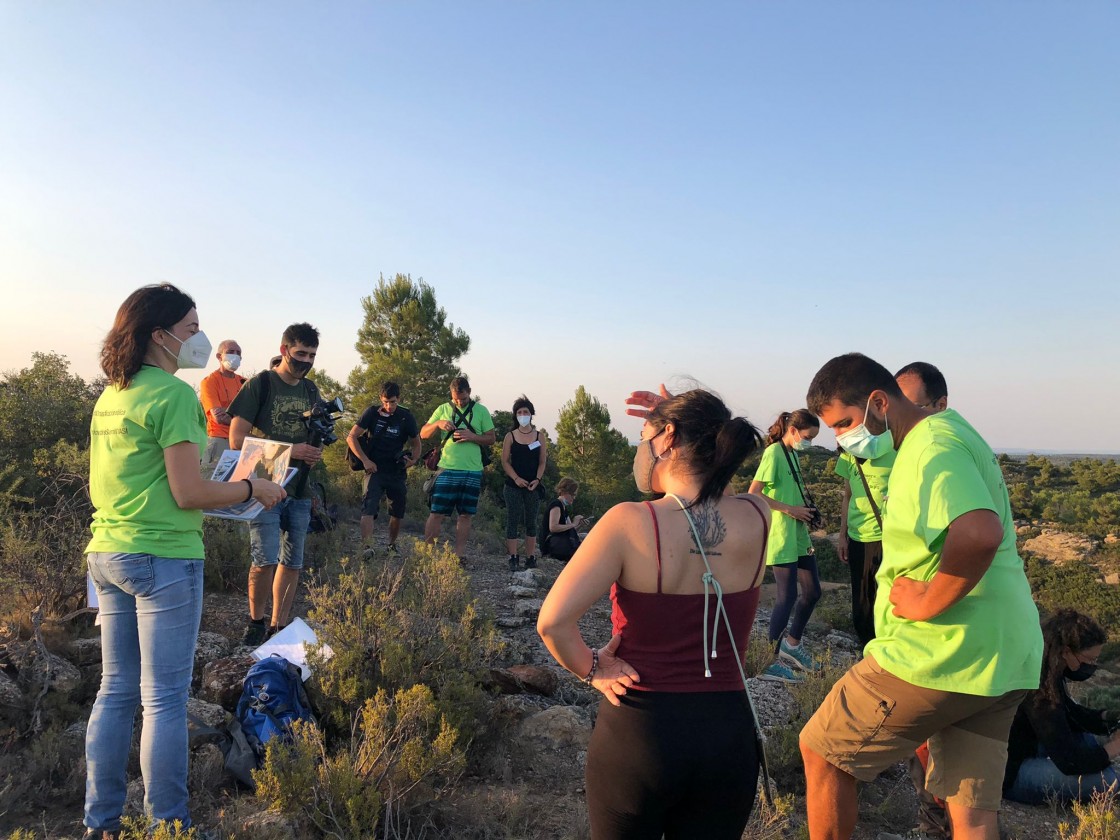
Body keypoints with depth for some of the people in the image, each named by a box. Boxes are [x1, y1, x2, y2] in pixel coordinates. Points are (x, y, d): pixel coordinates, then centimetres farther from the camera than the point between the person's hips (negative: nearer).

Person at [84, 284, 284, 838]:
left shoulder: (109, 397, 13)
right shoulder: (174, 395, -14)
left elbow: (105, 485, 19)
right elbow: (188, 494, -18)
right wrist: (254, 490, -4)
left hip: (106, 555, 9)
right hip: (162, 559, -9)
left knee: (116, 690, 16)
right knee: (165, 699, 1)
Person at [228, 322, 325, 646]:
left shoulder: (311, 390, 12)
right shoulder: (260, 385, -6)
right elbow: (237, 439, -11)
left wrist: (316, 452, -3)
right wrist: (290, 450, -18)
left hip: (299, 489, 6)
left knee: (292, 563, 9)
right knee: (266, 560, -11)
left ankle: (278, 627, 23)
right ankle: (255, 621, 13)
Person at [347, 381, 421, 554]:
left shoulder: (406, 417, 1)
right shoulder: (372, 413, -3)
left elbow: (416, 443, 13)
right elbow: (351, 438, -2)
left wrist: (413, 459, -6)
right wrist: (365, 460, -10)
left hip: (397, 472, 2)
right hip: (374, 470, -2)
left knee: (397, 513, 10)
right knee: (369, 509, -18)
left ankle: (392, 546, 30)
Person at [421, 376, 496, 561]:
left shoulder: (481, 411, 7)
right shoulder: (443, 409, 8)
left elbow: (491, 439, 6)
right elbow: (424, 433, 7)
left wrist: (472, 437, -11)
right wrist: (438, 424, -13)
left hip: (472, 472, 1)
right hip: (447, 470, -1)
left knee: (465, 515, 6)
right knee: (437, 513, -2)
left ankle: (460, 554, 12)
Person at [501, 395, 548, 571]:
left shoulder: (540, 437, 6)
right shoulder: (510, 436, 3)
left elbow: (542, 462, 5)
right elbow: (505, 461, 0)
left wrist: (537, 480, -11)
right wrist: (516, 479, -12)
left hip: (533, 486, 1)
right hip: (513, 485, -1)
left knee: (531, 522, 6)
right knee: (513, 521, -3)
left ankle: (531, 558, 10)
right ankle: (513, 558, 0)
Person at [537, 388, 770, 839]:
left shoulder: (630, 522, -18)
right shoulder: (756, 519, -7)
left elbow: (552, 621, -23)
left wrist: (592, 670, -5)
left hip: (637, 733, -3)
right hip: (729, 736, 3)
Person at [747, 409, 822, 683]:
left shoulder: (792, 454, 13)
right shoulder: (774, 453, -13)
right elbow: (753, 494, -19)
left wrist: (805, 508, 5)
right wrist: (790, 510, -17)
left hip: (799, 535, 9)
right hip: (781, 537, -9)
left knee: (812, 591, 15)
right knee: (787, 598, -5)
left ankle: (792, 645, 30)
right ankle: (774, 663, 5)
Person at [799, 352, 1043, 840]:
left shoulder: (933, 445, -16)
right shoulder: (948, 435, 16)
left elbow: (979, 534, -34)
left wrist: (928, 602, -22)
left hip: (938, 656, -10)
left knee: (821, 752, 7)